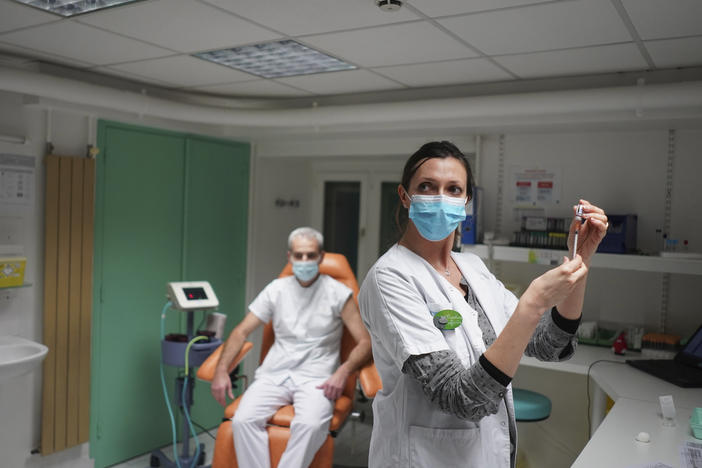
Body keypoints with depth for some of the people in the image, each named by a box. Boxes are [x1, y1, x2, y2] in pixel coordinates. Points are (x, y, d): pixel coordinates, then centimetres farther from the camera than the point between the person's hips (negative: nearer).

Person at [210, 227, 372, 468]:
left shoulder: (338, 293, 2)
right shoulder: (277, 289, 10)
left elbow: (365, 342, -1)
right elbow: (241, 331, 11)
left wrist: (344, 371, -19)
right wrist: (221, 370, -4)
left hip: (315, 378, -3)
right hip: (274, 374, 3)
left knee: (310, 425, -33)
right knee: (243, 420, -25)